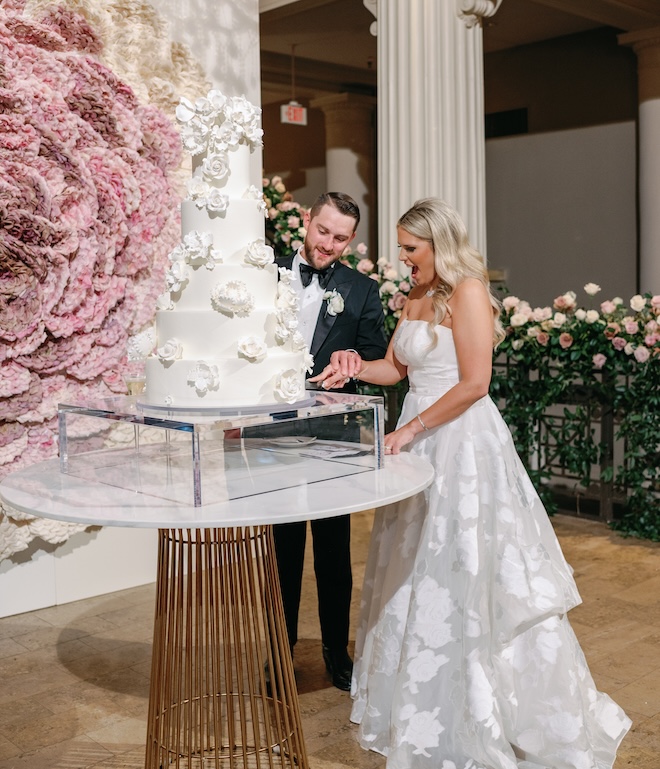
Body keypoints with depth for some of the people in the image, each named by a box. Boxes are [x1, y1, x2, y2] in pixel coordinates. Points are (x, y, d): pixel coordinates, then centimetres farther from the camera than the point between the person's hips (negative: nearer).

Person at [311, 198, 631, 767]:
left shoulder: (468, 292, -13)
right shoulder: (416, 297, 13)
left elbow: (474, 384, -19)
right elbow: (396, 368, 17)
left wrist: (409, 431, -17)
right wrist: (355, 367, -2)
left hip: (463, 439, -8)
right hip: (422, 440, 8)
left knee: (458, 568, -1)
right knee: (418, 567, 14)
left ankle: (478, 717, 16)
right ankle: (424, 701, 30)